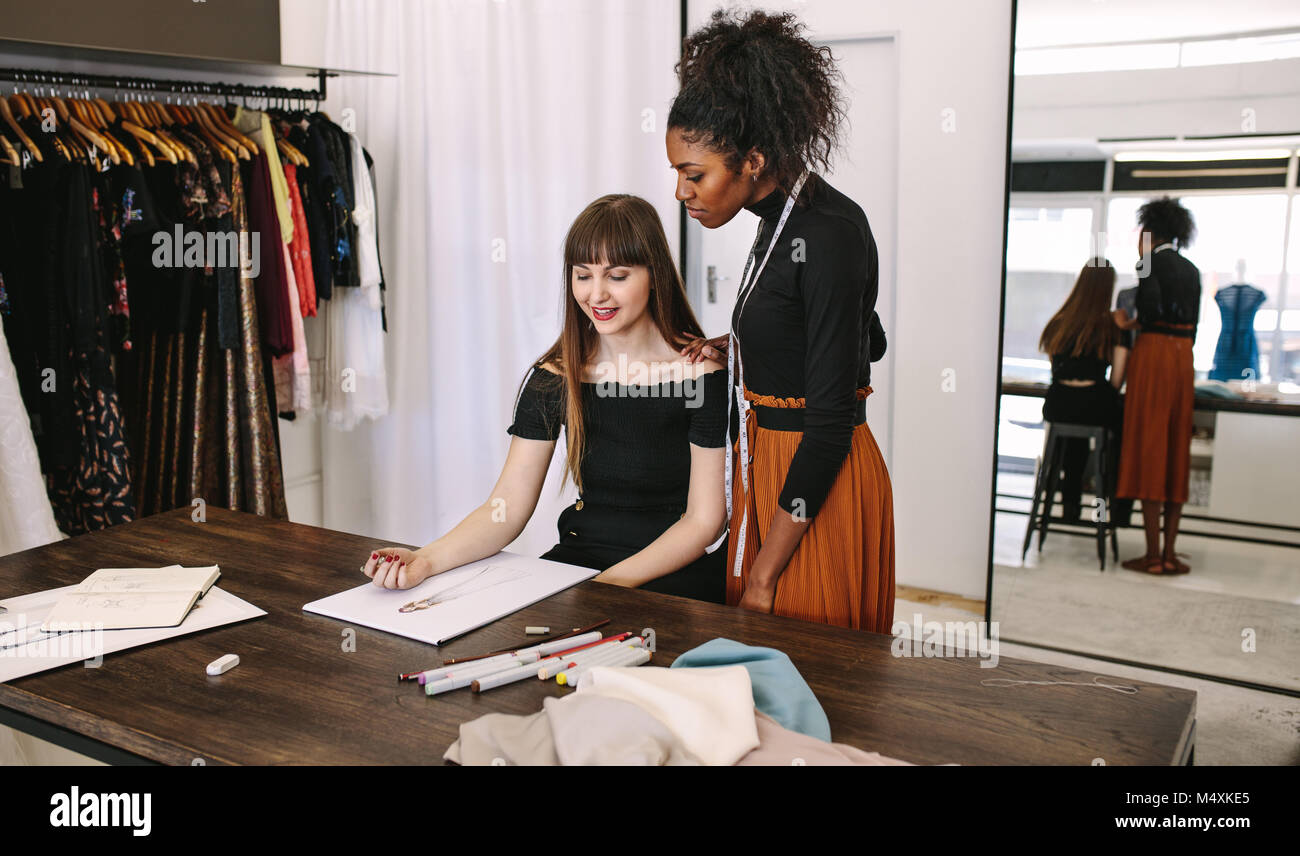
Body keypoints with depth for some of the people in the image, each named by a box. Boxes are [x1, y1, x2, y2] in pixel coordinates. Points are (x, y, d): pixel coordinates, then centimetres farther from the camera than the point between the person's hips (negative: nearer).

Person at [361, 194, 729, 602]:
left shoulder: (702, 373, -10)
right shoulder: (553, 377, 2)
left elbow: (704, 521, -8)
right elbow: (507, 507, -3)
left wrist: (612, 582, -20)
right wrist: (427, 559, -20)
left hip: (676, 573, -4)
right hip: (577, 559, 4)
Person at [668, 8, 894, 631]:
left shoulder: (830, 235, -21)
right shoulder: (781, 217, 6)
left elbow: (832, 421, -22)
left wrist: (763, 578, -19)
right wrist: (733, 347, 7)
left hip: (819, 480, -9)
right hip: (769, 460, 9)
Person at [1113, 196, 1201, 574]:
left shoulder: (1152, 261, -6)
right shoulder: (1192, 270, 15)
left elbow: (1152, 306, -19)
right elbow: (1193, 322, 16)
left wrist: (1130, 324, 0)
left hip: (1154, 349, -7)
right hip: (1184, 356, 7)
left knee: (1149, 447, -4)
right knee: (1176, 451, 8)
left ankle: (1153, 554, -4)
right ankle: (1169, 552, 10)